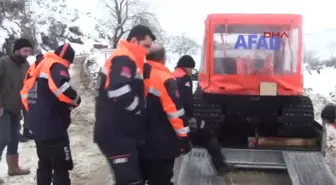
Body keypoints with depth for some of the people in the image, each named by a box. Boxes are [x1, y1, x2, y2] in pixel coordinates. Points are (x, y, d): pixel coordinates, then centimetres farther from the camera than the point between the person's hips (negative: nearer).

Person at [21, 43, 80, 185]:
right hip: (53, 127, -9)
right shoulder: (57, 65, -9)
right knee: (61, 166, -4)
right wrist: (76, 101, -11)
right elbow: (61, 88, -28)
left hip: (37, 126, 9)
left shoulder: (39, 66, 17)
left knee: (44, 164, 20)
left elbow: (25, 93, 20)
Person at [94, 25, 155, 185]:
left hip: (123, 132, 11)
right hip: (115, 133, -11)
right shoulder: (123, 59, -14)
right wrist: (140, 109, -15)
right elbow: (119, 91, -29)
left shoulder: (129, 61, 20)